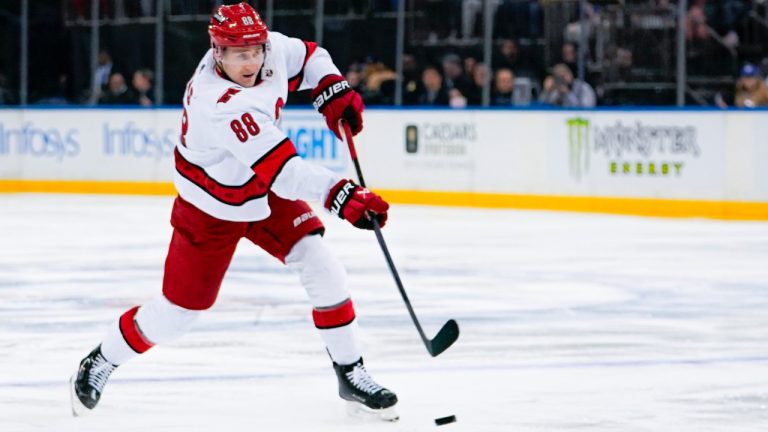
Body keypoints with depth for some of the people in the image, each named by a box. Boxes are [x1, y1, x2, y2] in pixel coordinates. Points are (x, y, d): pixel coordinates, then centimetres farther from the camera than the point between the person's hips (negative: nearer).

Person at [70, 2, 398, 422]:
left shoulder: (271, 48, -17)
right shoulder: (223, 106, -39)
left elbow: (308, 56, 8)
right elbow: (281, 170, -46)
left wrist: (333, 90, -10)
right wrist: (340, 195, -55)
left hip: (265, 196, 6)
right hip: (211, 209, -6)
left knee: (322, 269, -7)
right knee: (180, 308, 3)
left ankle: (350, 374, 5)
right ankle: (99, 363, 27)